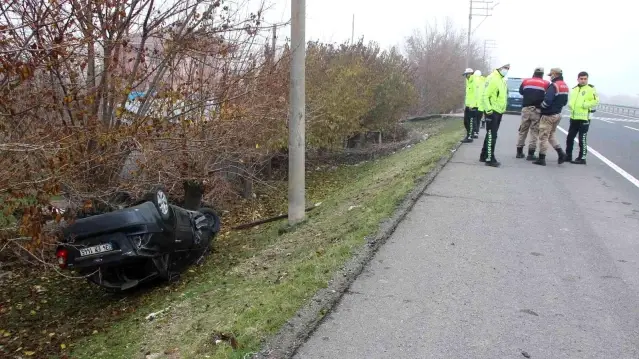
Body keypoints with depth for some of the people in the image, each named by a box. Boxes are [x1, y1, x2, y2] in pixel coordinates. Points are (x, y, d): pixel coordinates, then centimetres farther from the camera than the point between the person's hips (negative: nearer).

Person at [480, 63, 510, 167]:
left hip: (499, 111, 9)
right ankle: (490, 159, -4)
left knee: (491, 135, 14)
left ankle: (484, 156, 23)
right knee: (491, 136, -7)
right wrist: (488, 109, -25)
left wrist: (503, 108, 20)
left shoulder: (503, 80, 16)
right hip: (492, 112, -9)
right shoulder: (492, 78, -13)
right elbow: (485, 95, -19)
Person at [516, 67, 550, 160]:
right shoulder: (546, 83, 3)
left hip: (526, 109, 2)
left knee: (523, 130, 12)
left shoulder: (526, 81, 8)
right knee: (534, 132, 1)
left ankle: (519, 152, 14)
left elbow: (521, 92, 21)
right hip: (537, 110, -2)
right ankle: (531, 154, -1)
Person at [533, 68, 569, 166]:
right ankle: (561, 153, 8)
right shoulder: (565, 86, 11)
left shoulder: (554, 86, -19)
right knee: (551, 135, 20)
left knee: (543, 137, -1)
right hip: (558, 114, 9)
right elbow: (564, 101, 17)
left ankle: (541, 159, 2)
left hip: (548, 115, -9)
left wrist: (541, 107, -9)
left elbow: (547, 101, -26)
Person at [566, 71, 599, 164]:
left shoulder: (591, 88, -5)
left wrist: (584, 105, -19)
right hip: (573, 117, 7)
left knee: (582, 139, -3)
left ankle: (582, 158, 3)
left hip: (584, 118, -7)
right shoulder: (574, 89, 14)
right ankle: (568, 156, 23)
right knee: (570, 137, 11)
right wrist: (571, 105, 3)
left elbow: (596, 101, -11)